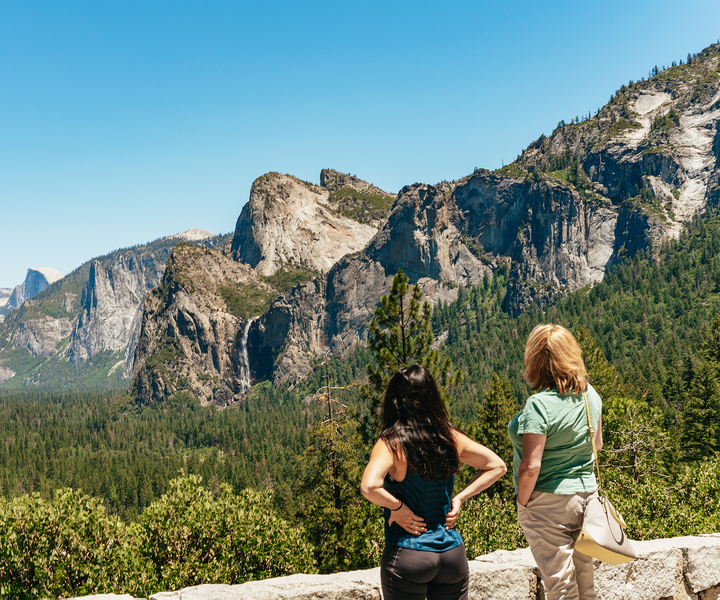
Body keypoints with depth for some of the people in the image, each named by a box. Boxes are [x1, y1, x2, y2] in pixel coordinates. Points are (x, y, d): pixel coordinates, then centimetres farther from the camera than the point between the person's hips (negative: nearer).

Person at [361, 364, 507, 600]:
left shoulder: (391, 444, -13)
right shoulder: (450, 438, 1)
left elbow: (369, 487, -29)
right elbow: (497, 466, 10)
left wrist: (398, 507, -13)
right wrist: (459, 498, 6)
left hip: (407, 557, -4)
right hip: (453, 553, 4)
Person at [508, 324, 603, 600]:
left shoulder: (539, 405, -22)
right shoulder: (590, 394, 0)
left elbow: (531, 466, -23)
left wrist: (522, 501, -9)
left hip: (548, 503, -7)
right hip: (586, 493, 7)